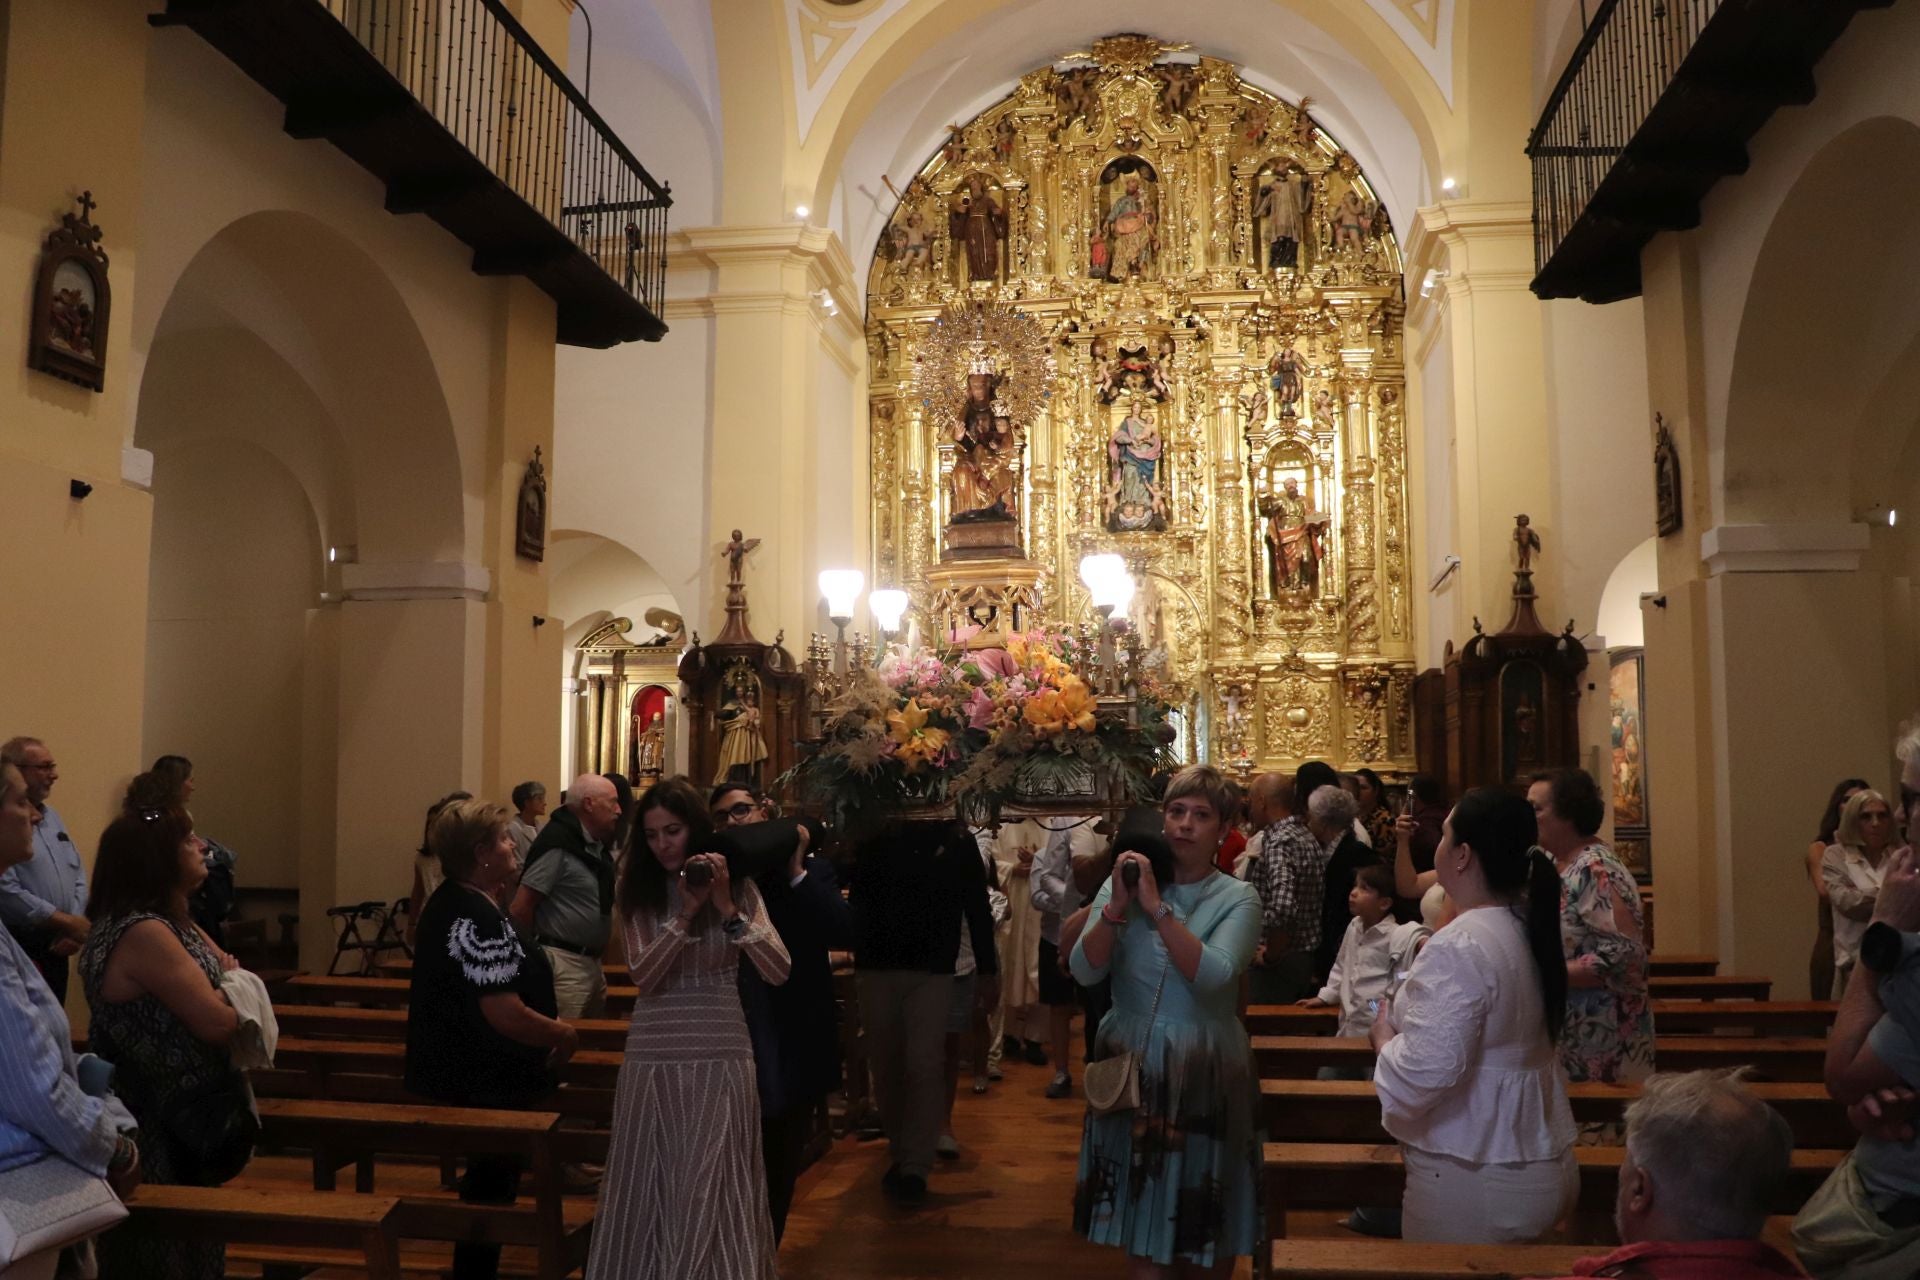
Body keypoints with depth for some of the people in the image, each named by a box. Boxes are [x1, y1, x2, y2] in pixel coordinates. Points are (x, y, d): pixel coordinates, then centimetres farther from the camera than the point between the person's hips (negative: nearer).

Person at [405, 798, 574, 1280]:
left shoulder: (449, 902, 5)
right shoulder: (480, 919, -27)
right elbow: (505, 1015, -31)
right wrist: (564, 1035, -16)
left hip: (464, 1071, 10)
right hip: (488, 1081, -10)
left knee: (486, 1181, 22)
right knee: (492, 1187, 6)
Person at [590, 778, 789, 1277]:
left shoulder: (738, 886, 0)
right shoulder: (638, 891, 3)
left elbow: (778, 972, -11)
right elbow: (642, 975, -10)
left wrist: (728, 909, -20)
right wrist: (686, 915, -22)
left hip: (720, 1052, -1)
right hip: (652, 1053, 1)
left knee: (712, 1189, 5)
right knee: (651, 1182, 9)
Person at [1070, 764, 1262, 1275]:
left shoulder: (1237, 898, -5)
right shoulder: (1122, 884, 3)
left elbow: (1212, 975, -22)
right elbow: (1084, 971, -7)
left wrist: (1156, 907, -24)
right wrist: (1117, 907, -19)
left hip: (1204, 1072, -2)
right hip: (1132, 1067, 2)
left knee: (1204, 1226, 11)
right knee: (1144, 1215, 9)